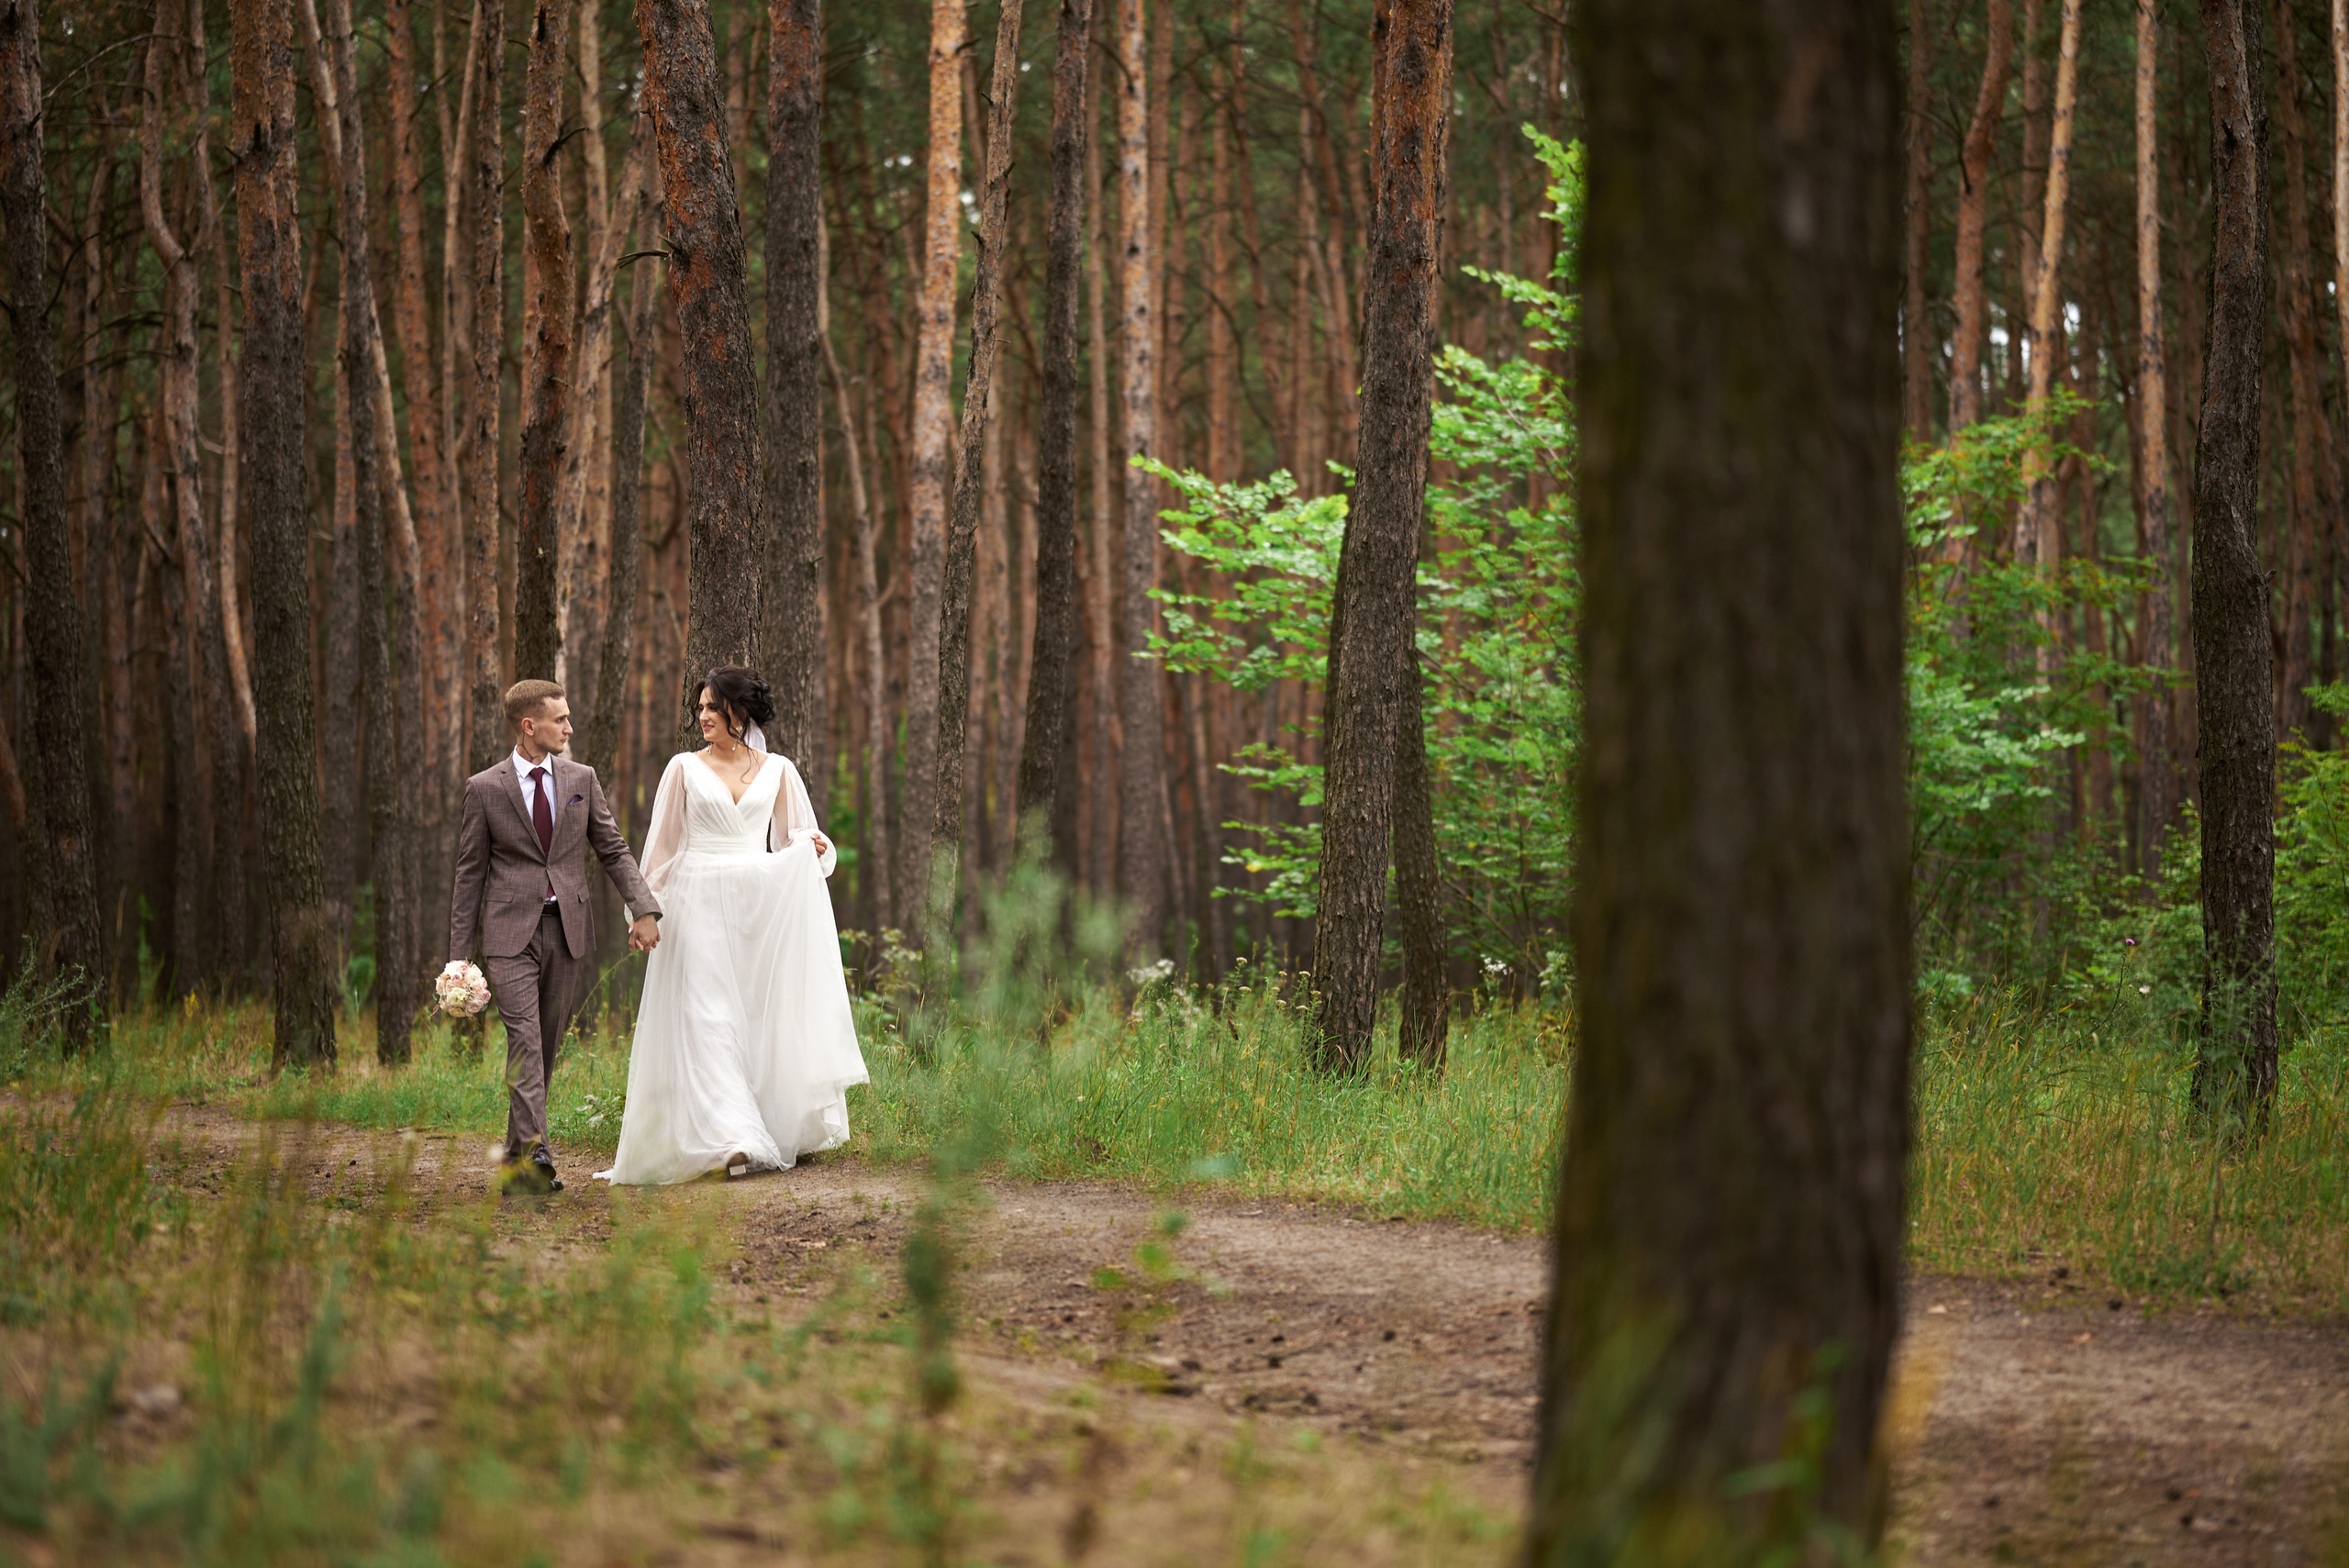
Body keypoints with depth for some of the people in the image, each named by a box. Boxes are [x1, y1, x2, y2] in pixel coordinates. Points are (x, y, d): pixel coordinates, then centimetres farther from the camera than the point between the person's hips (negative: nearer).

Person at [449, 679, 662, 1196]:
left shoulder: (581, 780, 10)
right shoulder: (485, 789, 0)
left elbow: (613, 850, 13)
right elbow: (470, 873, 3)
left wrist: (644, 910, -1)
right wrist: (459, 953, 1)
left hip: (568, 930, 4)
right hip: (510, 933, -4)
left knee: (546, 1045, 6)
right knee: (524, 1039, -16)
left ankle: (516, 1158, 15)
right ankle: (534, 1152, -25)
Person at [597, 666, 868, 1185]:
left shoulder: (776, 770, 8)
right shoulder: (685, 768, 5)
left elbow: (795, 838, 14)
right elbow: (662, 844, 9)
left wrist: (812, 849, -8)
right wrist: (645, 908, 5)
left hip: (760, 904, 2)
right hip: (700, 904, -2)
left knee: (762, 1013, 1)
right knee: (709, 1016, -11)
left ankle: (779, 1132, 10)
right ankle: (734, 1141, -19)